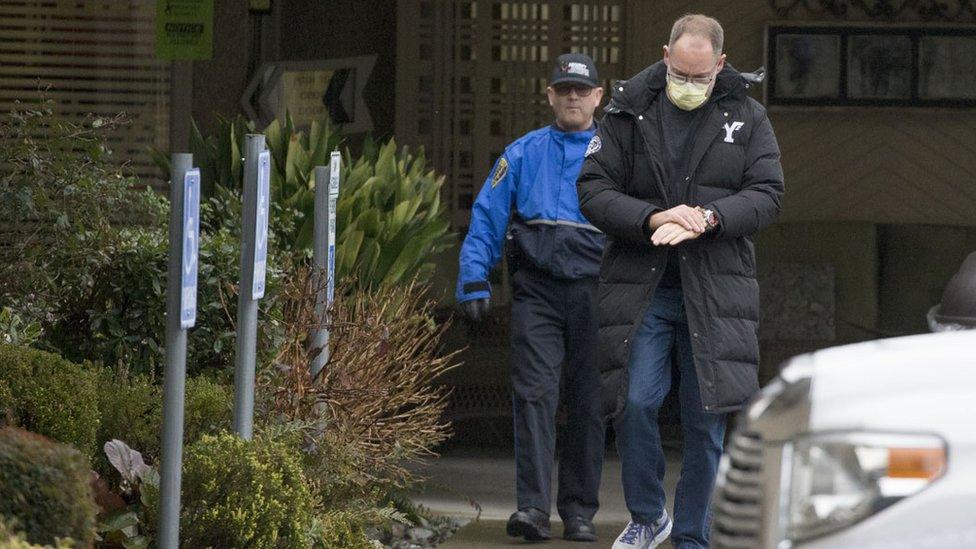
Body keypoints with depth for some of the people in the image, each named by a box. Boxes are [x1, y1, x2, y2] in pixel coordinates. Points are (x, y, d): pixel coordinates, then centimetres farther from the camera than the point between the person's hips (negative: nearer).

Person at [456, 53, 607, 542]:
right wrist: (474, 282, -1)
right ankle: (533, 507, -17)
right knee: (533, 394, -12)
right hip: (536, 290, 0)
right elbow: (486, 220, 10)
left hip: (593, 289, 0)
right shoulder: (523, 154, 13)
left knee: (588, 402, 4)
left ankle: (579, 511, 11)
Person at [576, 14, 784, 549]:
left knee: (706, 420, 1)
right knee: (636, 402, -12)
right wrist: (652, 218, -17)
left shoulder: (747, 118, 7)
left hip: (715, 289, 1)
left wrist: (708, 218, -17)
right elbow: (593, 190, -1)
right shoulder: (627, 113, 4)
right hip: (641, 288, -1)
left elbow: (767, 194, 0)